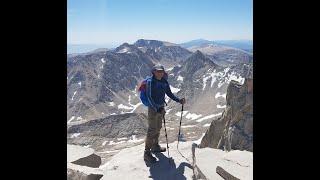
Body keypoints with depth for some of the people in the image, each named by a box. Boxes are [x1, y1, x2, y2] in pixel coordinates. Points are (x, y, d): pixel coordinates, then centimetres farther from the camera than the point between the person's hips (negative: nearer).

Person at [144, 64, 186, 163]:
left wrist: (179, 100, -2)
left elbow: (170, 94, 10)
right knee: (152, 130, -5)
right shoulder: (150, 81, -16)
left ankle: (155, 146, 37)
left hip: (161, 107, 7)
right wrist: (157, 108, -27)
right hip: (153, 108, -7)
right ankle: (147, 153, 4)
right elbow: (149, 97, -20)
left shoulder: (164, 82, 3)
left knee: (158, 128, 19)